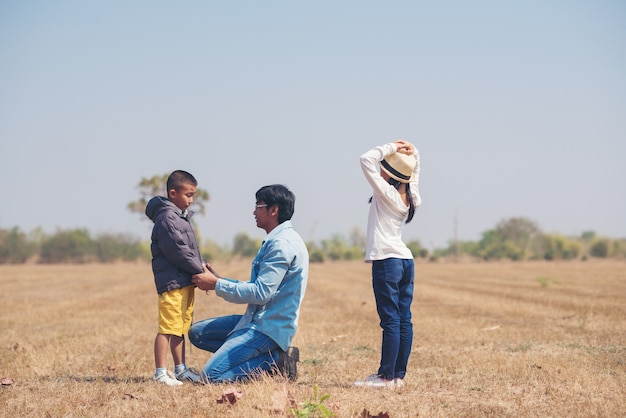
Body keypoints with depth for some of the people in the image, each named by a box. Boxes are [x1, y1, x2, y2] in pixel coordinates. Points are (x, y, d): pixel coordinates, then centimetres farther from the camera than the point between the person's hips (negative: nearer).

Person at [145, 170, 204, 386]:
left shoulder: (181, 217, 19)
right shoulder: (167, 218, -13)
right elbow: (179, 252, -18)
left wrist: (201, 265, 6)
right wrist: (201, 271, -12)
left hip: (185, 282, 10)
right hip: (172, 281, -10)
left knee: (180, 328, 16)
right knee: (168, 328, -9)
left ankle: (180, 369, 23)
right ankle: (160, 372, -8)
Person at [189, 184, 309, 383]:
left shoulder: (282, 244, -17)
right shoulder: (276, 241, 16)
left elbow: (260, 293, -23)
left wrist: (216, 285, -13)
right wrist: (219, 278, 12)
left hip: (269, 328, -11)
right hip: (258, 320, 11)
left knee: (211, 375, -18)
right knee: (197, 333, 12)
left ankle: (275, 360, -7)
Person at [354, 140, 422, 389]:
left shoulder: (386, 193, -11)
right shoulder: (410, 196, 9)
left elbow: (366, 160, -14)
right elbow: (413, 174, 29)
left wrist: (391, 148, -6)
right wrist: (414, 155, 11)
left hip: (387, 261, -8)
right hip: (406, 261, 8)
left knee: (391, 320, -8)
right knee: (403, 320, 7)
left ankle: (386, 376, -6)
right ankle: (399, 375, 11)